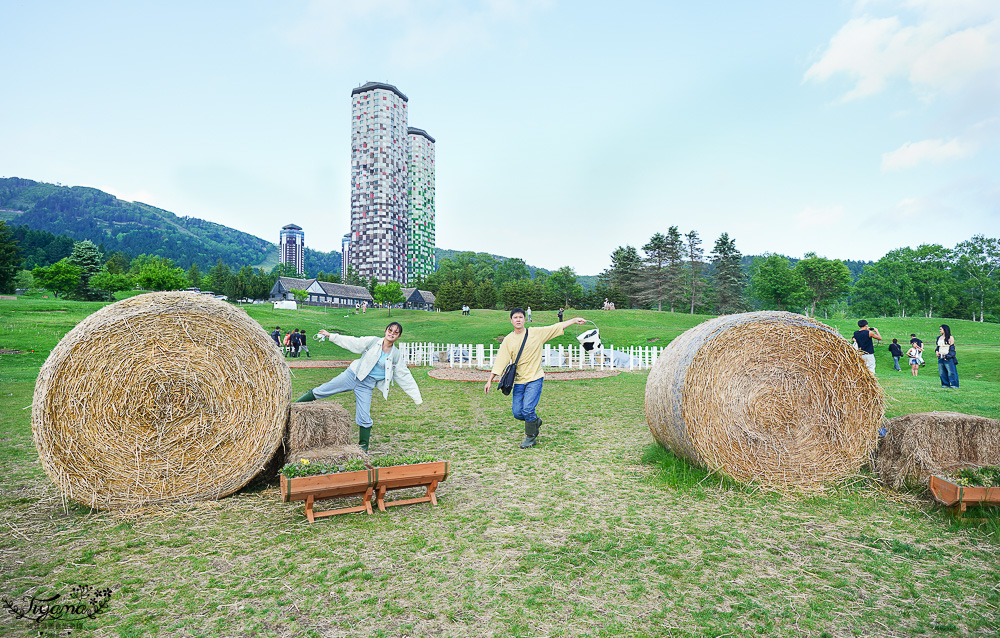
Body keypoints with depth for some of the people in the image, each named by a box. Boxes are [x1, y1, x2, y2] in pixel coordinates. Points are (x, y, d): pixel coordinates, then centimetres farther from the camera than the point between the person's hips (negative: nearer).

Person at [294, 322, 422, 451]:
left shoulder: (397, 355, 0)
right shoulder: (373, 341, -2)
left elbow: (405, 377, 5)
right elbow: (353, 342, 4)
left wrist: (417, 398, 5)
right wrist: (330, 336, 2)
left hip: (366, 386, 0)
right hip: (352, 375, 0)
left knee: (364, 418, -4)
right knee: (321, 391, -1)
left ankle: (363, 446, 17)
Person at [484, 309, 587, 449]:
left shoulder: (537, 333, 0)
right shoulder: (508, 340, 5)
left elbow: (558, 327, 2)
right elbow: (500, 361, 5)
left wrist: (575, 320, -6)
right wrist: (490, 380, 0)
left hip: (535, 379, -3)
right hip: (518, 381, 3)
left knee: (527, 409, -15)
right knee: (517, 412, -1)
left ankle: (531, 437, 10)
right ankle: (535, 421, 32)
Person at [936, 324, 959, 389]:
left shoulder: (950, 338, -4)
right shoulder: (939, 338, 15)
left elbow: (952, 348, -6)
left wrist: (948, 356, -15)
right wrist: (936, 351, 4)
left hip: (948, 358, -7)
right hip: (940, 357, 7)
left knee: (951, 371, -7)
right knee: (941, 372, 6)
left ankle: (954, 384, -3)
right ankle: (945, 384, 13)